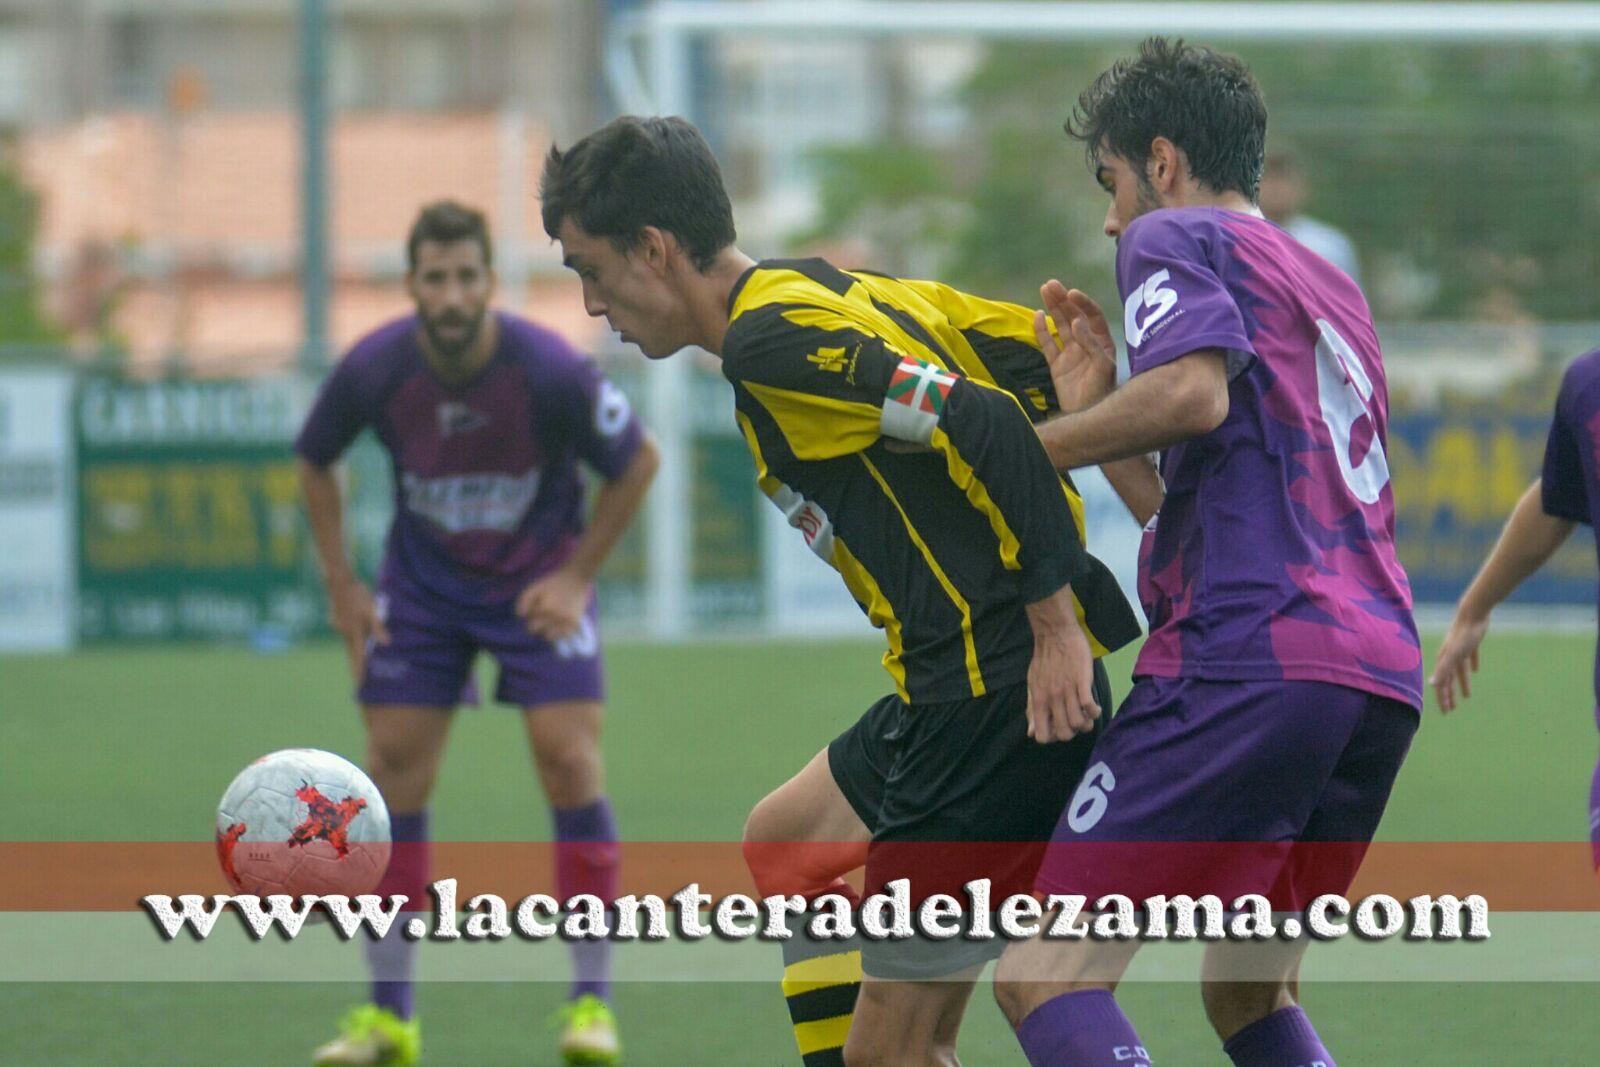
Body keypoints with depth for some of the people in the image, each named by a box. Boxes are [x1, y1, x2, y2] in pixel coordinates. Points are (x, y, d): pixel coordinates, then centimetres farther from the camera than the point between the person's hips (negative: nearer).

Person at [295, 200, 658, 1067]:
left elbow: (637, 462, -8)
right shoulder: (374, 370, -18)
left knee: (568, 760, -14)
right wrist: (341, 586, 0)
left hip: (539, 581, -2)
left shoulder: (550, 371, -25)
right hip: (422, 581, 2)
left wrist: (576, 578, -9)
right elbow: (313, 463, 3)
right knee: (392, 772, -4)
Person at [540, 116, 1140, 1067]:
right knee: (785, 842, 29)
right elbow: (1052, 360, 14)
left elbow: (985, 426, -23)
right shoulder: (841, 292, 15)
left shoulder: (772, 337, -13)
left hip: (995, 697, -10)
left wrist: (1056, 629, -22)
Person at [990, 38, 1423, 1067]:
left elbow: (1196, 391, -17)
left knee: (1044, 976, -11)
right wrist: (1096, 399, 29)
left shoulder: (1174, 237, 5)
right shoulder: (1333, 288, 30)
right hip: (1382, 678, 9)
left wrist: (1024, 448, -7)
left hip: (1243, 663, -9)